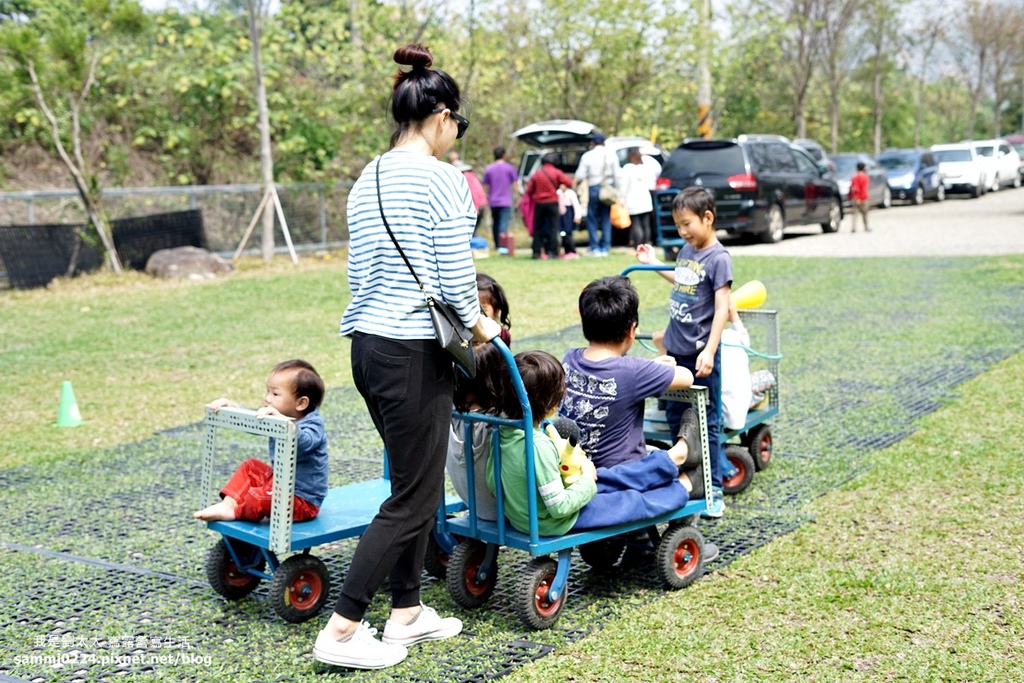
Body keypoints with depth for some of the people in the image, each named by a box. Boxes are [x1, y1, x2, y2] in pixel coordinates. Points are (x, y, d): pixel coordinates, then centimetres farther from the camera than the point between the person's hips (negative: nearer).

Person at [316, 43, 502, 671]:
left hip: (369, 343, 9)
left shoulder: (366, 182, 12)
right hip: (415, 353, -9)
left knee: (419, 483, 18)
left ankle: (407, 613, 25)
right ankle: (341, 631, 3)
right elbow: (457, 277, -15)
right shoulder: (442, 180, -12)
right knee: (412, 499, 0)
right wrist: (480, 327, 4)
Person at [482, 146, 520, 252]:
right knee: (504, 223, -10)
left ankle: (497, 245, 21)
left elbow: (486, 186, 7)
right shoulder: (510, 168, -1)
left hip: (493, 201, 3)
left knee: (495, 223, 15)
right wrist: (517, 197, 8)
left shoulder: (488, 169, 6)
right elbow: (515, 184, -1)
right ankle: (502, 244, -22)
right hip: (506, 201, -3)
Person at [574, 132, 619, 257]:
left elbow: (580, 175, -7)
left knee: (592, 218, 6)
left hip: (593, 189, -3)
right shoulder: (611, 155, 3)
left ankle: (595, 247, 3)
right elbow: (616, 175, 0)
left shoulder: (588, 156, -5)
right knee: (606, 219, 8)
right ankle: (604, 247, 8)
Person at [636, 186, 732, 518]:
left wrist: (709, 351, -24)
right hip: (675, 350, 8)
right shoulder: (685, 250, 9)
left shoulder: (718, 258, -14)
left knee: (706, 424, 0)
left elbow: (722, 308, -18)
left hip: (700, 354, -8)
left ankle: (714, 491, 9)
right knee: (675, 418, 16)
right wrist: (653, 262, 30)